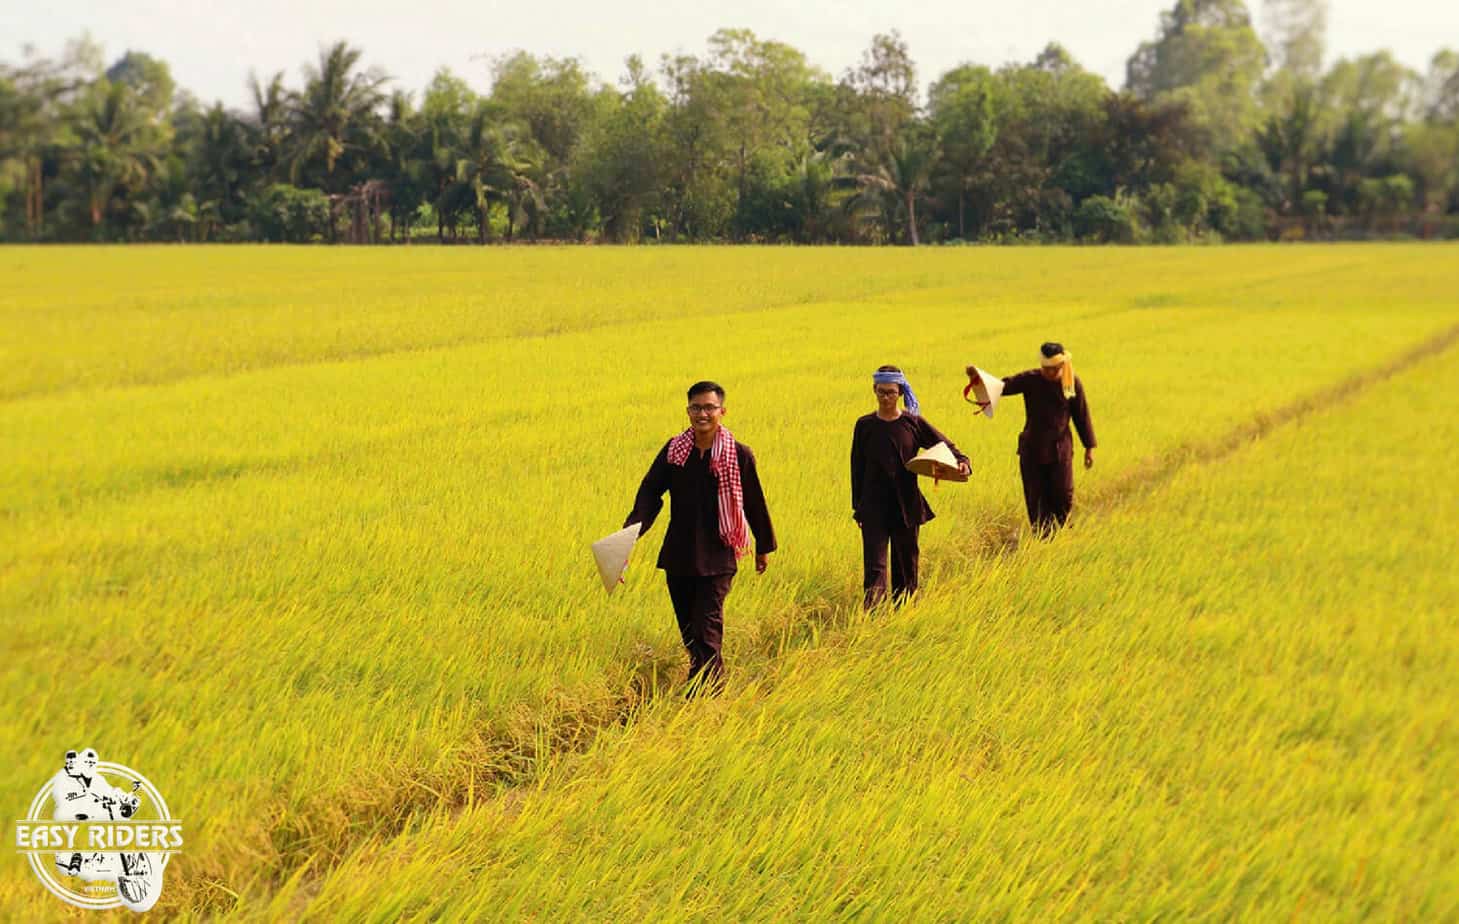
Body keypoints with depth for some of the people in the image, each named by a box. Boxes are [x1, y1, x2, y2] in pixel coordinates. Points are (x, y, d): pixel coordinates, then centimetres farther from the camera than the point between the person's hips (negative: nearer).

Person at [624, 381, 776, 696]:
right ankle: (713, 685, 33)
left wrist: (764, 547, 11)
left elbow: (755, 503, 3)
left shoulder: (738, 454, -6)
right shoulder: (673, 450, 2)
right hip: (678, 554, 4)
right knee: (688, 630, 14)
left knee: (707, 629, -11)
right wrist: (632, 528, -20)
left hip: (717, 555, -4)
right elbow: (650, 491, -3)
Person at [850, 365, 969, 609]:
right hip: (874, 506, -1)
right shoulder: (865, 425, 2)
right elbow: (857, 467, 7)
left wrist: (961, 461, -16)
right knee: (874, 565, -10)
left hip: (906, 506, 1)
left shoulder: (913, 423, 0)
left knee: (906, 564, 10)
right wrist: (857, 506, 6)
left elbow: (945, 445, 6)